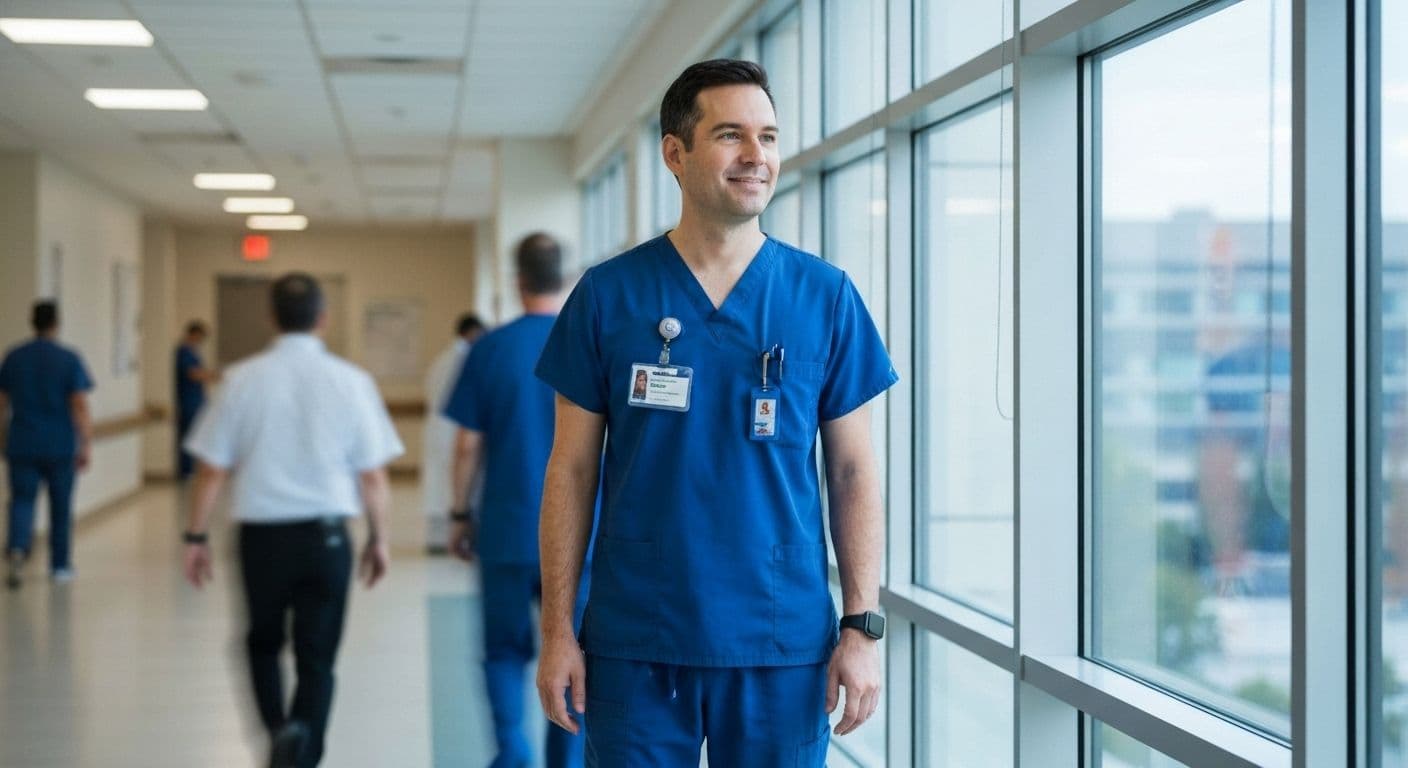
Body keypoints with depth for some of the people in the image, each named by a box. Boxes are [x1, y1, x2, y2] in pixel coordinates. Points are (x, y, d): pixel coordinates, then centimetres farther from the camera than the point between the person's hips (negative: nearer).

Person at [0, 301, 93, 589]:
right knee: (61, 507, 11)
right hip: (60, 447, -2)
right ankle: (60, 565, 20)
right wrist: (86, 446, -8)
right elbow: (80, 407, -13)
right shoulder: (69, 359, -7)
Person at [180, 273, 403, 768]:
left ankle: (278, 728, 2)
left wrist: (197, 536, 8)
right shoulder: (350, 382, -4)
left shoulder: (243, 380, -4)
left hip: (261, 534, 1)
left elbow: (211, 470, -3)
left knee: (263, 643, 21)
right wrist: (378, 538, 11)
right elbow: (373, 477, -2)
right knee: (317, 658, 8)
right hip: (325, 536, 0)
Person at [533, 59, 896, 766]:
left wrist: (863, 627, -3)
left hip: (784, 646, 1)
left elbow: (853, 471, 3)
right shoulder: (607, 295, 0)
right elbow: (572, 471, 2)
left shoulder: (825, 296, 1)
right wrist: (557, 630, -2)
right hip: (634, 646, 0)